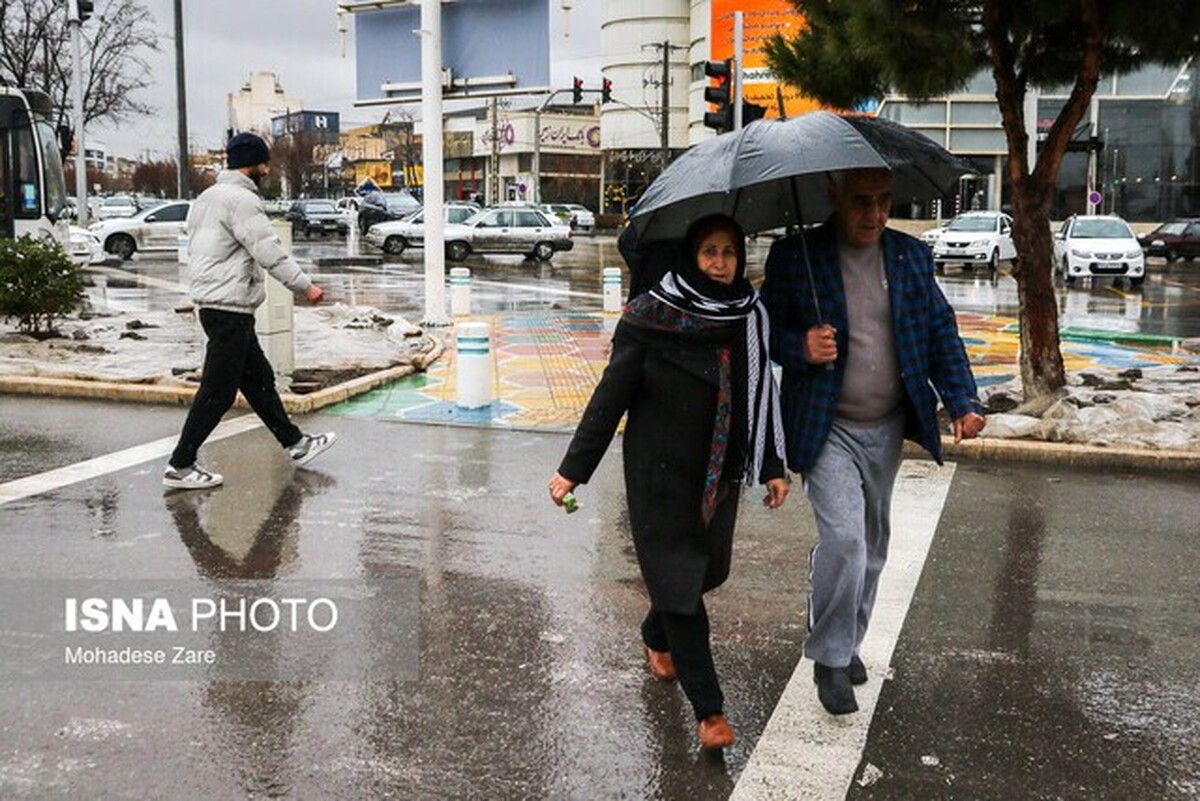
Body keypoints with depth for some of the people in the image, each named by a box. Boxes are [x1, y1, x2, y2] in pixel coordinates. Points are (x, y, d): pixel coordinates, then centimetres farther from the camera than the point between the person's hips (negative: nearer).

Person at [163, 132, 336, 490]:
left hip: (215, 305, 11)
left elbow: (198, 250, 22)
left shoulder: (207, 198, 18)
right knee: (217, 391, -5)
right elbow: (269, 252, -18)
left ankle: (295, 443, 27)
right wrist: (305, 286, -12)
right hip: (230, 309, -11)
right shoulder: (240, 199, -14)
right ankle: (180, 466, 0)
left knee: (259, 379, 17)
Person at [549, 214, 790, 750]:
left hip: (720, 473, 5)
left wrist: (772, 466, 9)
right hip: (661, 473, -5)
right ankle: (707, 708, 6)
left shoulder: (750, 317, 1)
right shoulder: (649, 317, -12)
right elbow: (610, 396, -9)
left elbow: (763, 395, 9)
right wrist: (572, 469, -10)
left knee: (701, 567, 15)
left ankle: (656, 638, 47)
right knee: (677, 574, -3)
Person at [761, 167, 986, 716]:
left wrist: (963, 403, -4)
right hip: (826, 429, -5)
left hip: (888, 428, 5)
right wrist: (801, 348, -24)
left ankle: (848, 643, 36)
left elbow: (941, 332, 8)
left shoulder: (912, 257, 5)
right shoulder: (794, 257, -7)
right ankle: (829, 658, 3)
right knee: (843, 538, -17)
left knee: (872, 544, 15)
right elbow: (765, 330, -3)